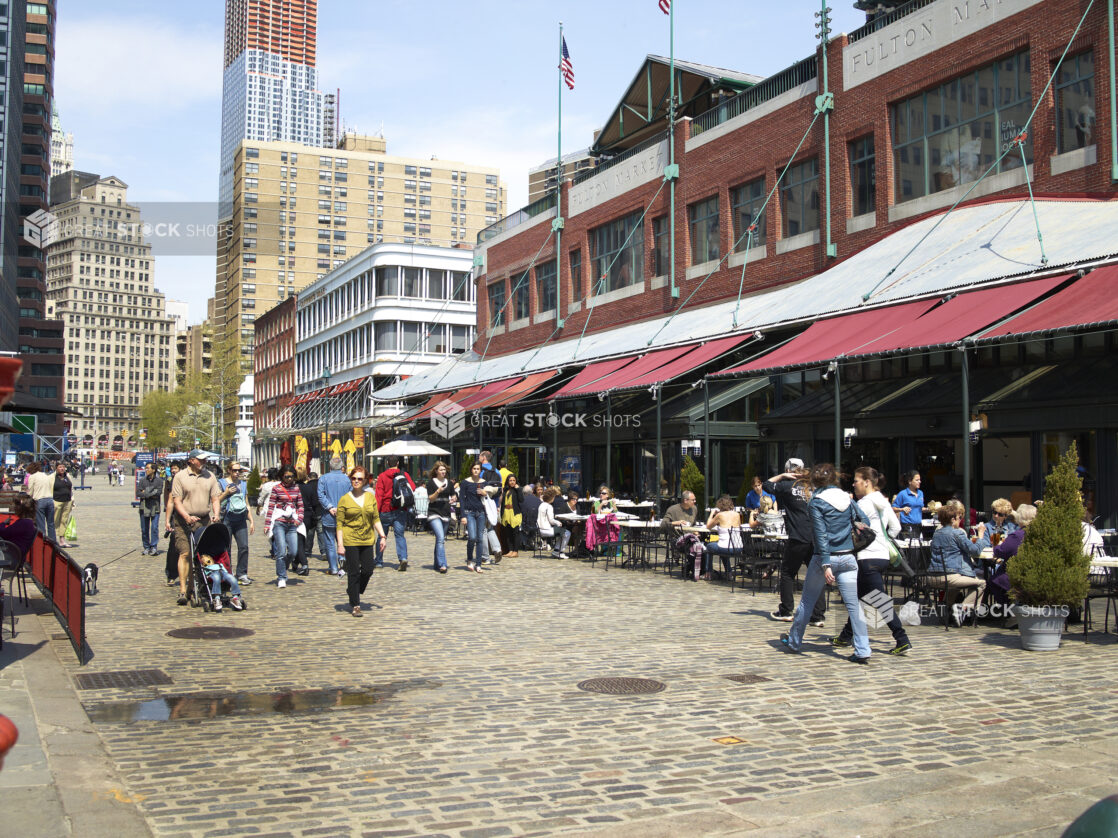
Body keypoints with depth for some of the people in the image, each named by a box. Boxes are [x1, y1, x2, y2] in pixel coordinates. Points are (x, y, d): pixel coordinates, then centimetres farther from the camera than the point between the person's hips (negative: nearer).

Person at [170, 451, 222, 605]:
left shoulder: (209, 476, 12)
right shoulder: (180, 477, 1)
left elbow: (215, 498, 12)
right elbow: (176, 500, -4)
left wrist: (216, 514, -5)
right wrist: (187, 516, -17)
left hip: (205, 520, 4)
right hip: (185, 522, -4)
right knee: (185, 553, -11)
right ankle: (182, 590, -11)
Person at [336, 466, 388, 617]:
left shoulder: (371, 497, 7)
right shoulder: (344, 499, -3)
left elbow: (376, 519, 10)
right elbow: (339, 524, -4)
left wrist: (382, 536, 1)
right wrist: (340, 544, -10)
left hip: (367, 540, 4)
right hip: (350, 541, -3)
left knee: (367, 570, 1)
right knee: (354, 573, -1)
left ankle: (353, 592, 27)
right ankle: (355, 605, 8)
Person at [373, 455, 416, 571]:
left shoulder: (382, 476, -3)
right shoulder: (405, 475, 3)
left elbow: (379, 495, -7)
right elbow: (412, 488, -4)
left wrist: (376, 510, -7)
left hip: (386, 510, -1)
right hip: (401, 510, 1)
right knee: (400, 535, 0)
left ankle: (379, 561, 20)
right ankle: (403, 558, -20)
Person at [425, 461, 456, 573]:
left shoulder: (449, 483, 11)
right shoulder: (431, 482, -2)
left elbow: (453, 495, 19)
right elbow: (430, 499, -6)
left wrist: (453, 499, -4)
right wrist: (438, 491, -22)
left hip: (446, 514, 5)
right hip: (434, 513, -5)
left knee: (440, 539, 11)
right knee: (441, 538, -18)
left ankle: (437, 564, 19)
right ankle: (442, 565, -22)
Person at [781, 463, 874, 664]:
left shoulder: (816, 502, -8)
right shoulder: (847, 499, 7)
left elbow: (821, 534, -14)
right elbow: (865, 522, 7)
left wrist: (825, 564, -18)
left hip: (825, 557, -3)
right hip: (847, 558, 3)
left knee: (807, 601, 13)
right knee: (854, 604, 1)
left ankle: (794, 641, 27)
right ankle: (862, 651, -5)